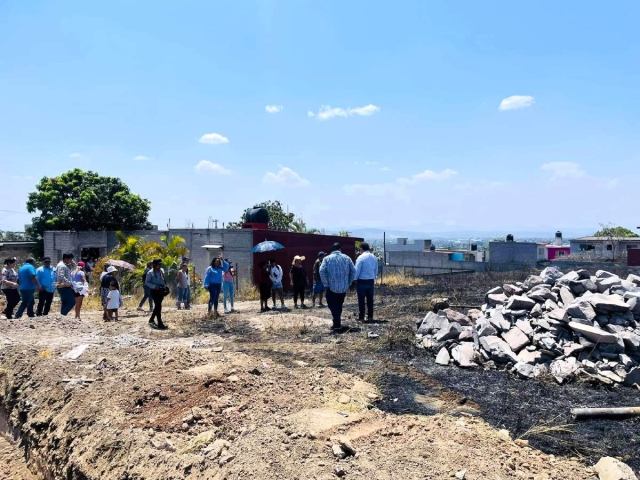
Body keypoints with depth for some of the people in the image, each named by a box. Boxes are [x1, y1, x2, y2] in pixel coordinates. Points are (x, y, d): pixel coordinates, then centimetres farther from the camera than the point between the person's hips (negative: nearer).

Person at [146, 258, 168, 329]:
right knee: (158, 307, -8)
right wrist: (154, 286, -21)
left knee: (157, 306, 15)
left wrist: (165, 286, 4)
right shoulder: (150, 273, -10)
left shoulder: (161, 271, 9)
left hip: (161, 291, 7)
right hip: (154, 291, -7)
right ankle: (160, 324, -5)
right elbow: (147, 282, -9)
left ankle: (151, 320, 33)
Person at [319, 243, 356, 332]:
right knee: (339, 306, 18)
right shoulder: (346, 258, 5)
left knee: (333, 306, 4)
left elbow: (322, 271, -14)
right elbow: (353, 271, -1)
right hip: (344, 288, 3)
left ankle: (337, 325, -7)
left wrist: (326, 284, -8)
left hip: (332, 288, -3)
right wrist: (349, 283, 7)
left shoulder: (327, 258, -1)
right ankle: (337, 324, 26)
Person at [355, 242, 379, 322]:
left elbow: (357, 270, -12)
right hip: (371, 281, 6)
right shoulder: (374, 258, 5)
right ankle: (370, 317, 15)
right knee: (370, 300, 11)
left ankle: (361, 317, 5)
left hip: (362, 281, -5)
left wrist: (355, 279, 1)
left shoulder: (361, 257, -14)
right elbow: (376, 270, 9)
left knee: (361, 300, 2)